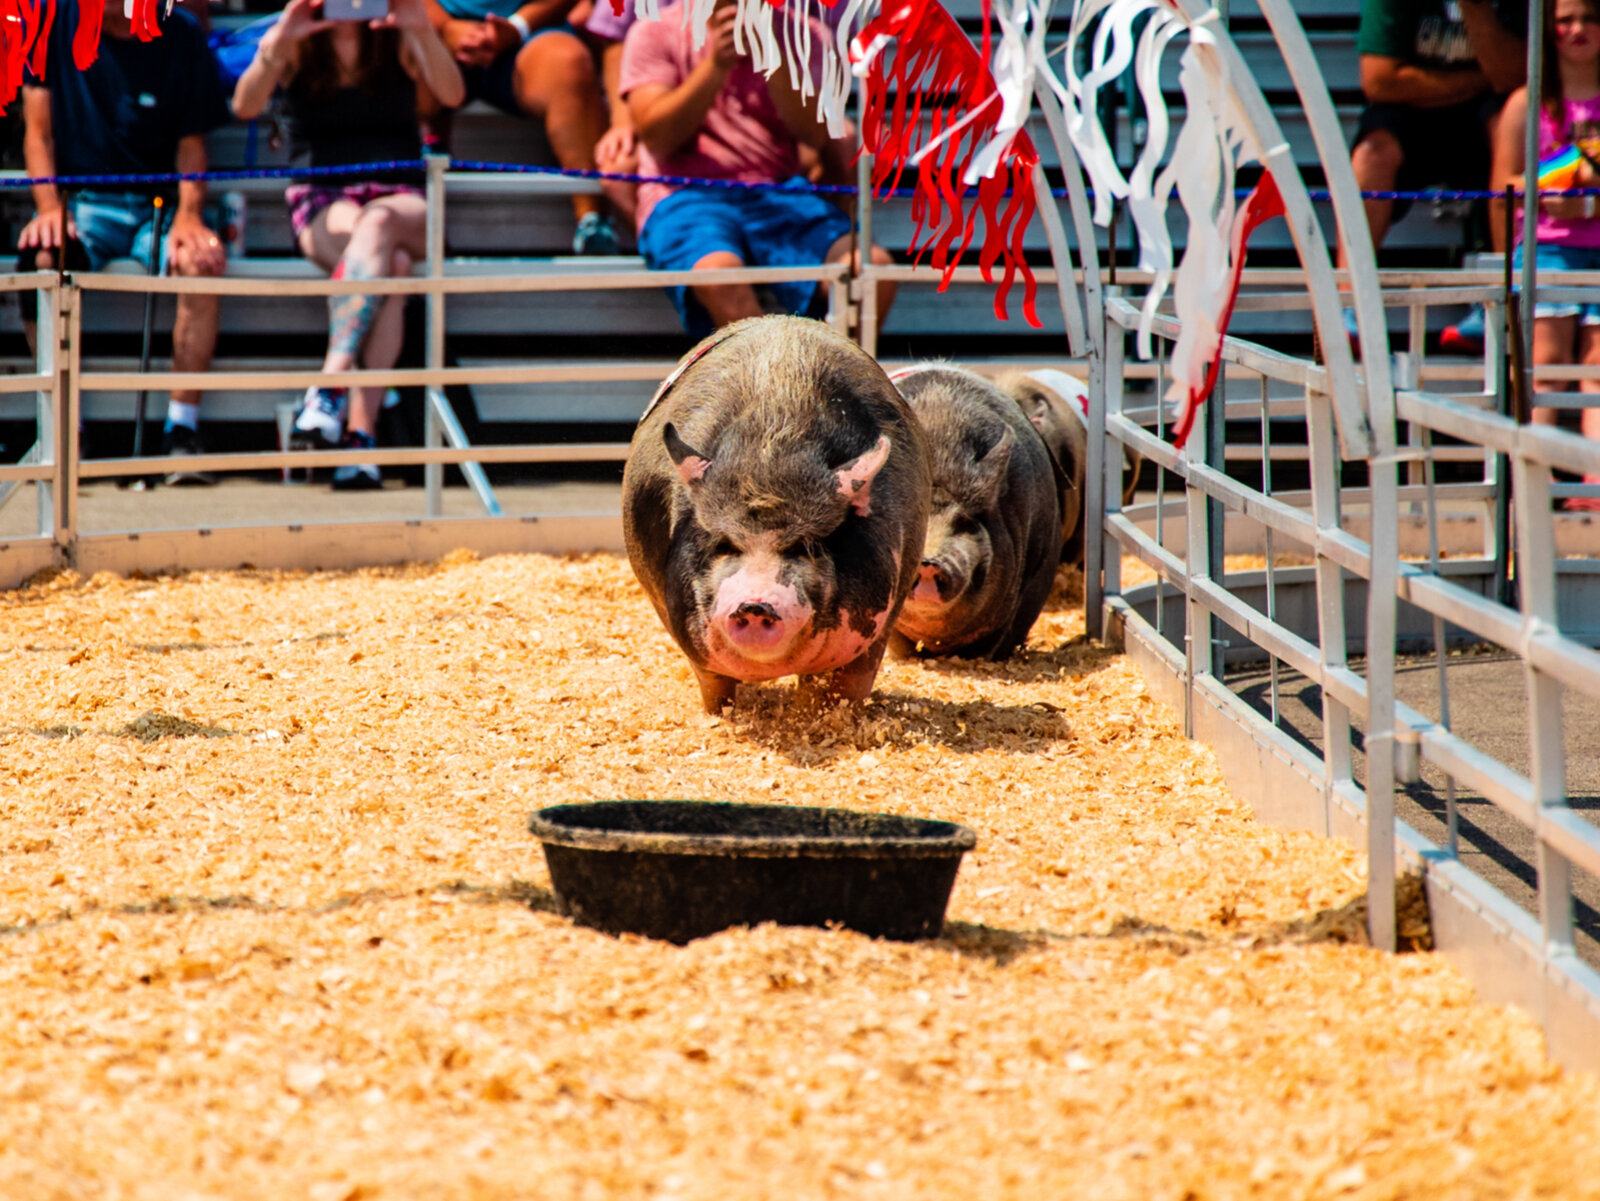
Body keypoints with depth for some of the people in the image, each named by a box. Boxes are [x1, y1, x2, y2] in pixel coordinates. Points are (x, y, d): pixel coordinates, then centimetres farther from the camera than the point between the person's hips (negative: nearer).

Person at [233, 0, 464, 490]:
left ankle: (329, 387, -46)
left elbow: (451, 95, -11)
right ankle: (360, 427, -45)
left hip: (401, 199, 1)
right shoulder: (297, 45, 7)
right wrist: (275, 45, -28)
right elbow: (245, 107, -10)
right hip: (322, 202, -1)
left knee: (378, 223, -37)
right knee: (389, 263, -34)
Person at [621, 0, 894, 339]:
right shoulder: (654, 33, 8)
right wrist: (716, 64, -16)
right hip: (685, 196, -3)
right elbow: (656, 136, -5)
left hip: (778, 194, 3)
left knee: (872, 266, -26)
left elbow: (815, 134, 0)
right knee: (718, 272, -39)